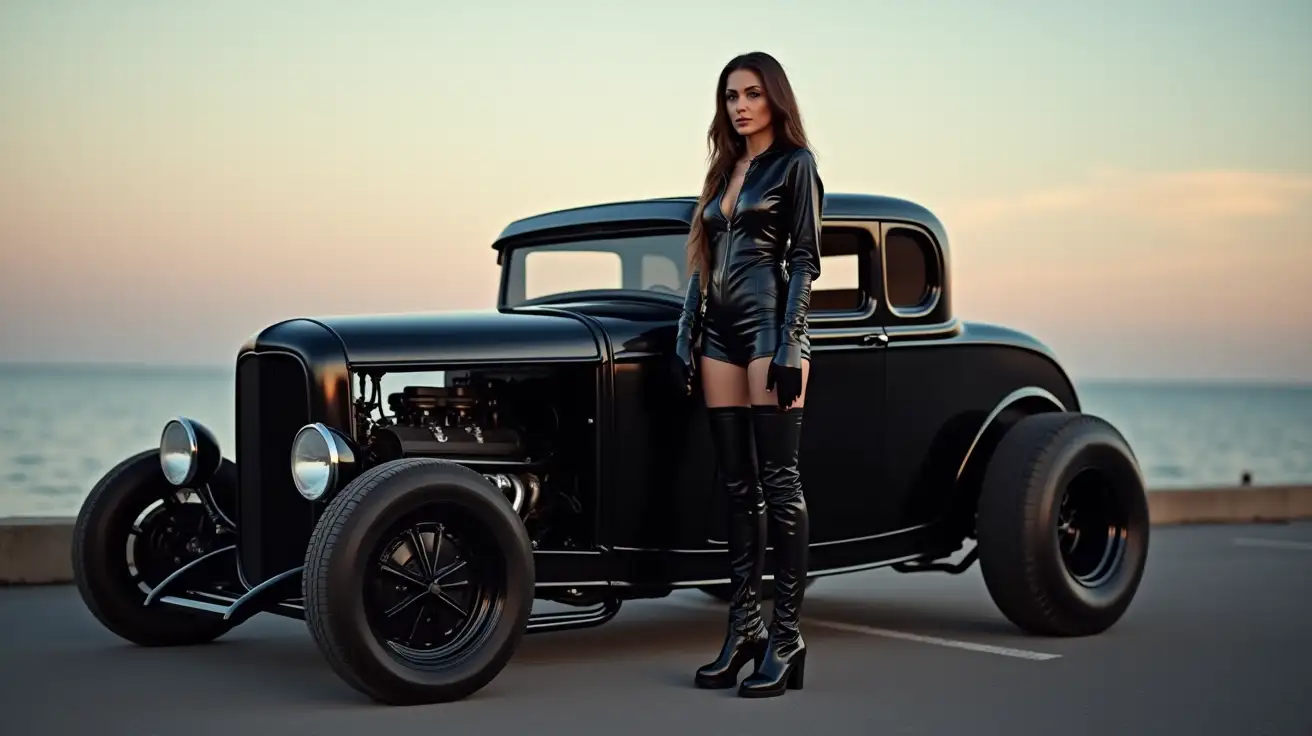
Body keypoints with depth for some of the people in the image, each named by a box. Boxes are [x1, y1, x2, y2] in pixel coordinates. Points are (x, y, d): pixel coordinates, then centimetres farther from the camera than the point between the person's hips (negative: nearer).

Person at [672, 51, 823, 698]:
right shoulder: (724, 170, 19)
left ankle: (787, 636, -6)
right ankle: (744, 626, 9)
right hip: (719, 331, 7)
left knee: (777, 480, -8)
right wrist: (685, 337, 11)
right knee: (737, 484, 6)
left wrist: (789, 347, -15)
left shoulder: (795, 164, 0)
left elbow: (805, 259, -7)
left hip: (770, 323, -7)